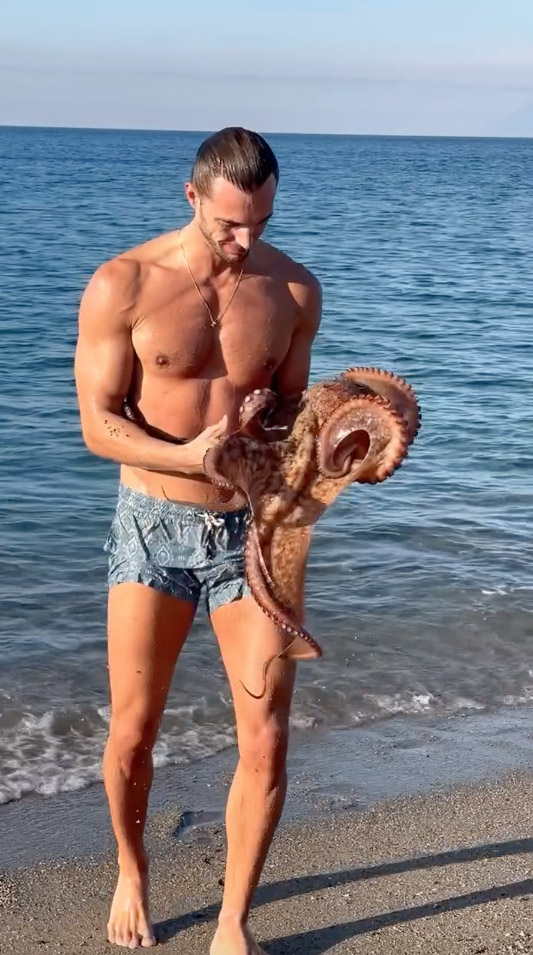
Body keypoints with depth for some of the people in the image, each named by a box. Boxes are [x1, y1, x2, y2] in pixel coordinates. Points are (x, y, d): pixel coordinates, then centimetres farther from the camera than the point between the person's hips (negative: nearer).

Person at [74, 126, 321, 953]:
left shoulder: (295, 290, -1)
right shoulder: (124, 285, -10)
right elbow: (98, 425, -10)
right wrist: (191, 457, -27)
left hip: (254, 529, 2)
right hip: (154, 527, -1)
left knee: (267, 740, -2)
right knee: (133, 733, 9)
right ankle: (132, 875, 38)